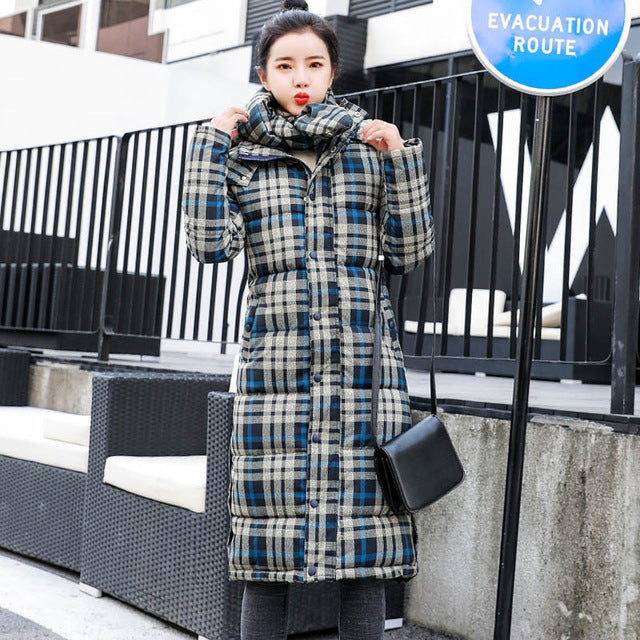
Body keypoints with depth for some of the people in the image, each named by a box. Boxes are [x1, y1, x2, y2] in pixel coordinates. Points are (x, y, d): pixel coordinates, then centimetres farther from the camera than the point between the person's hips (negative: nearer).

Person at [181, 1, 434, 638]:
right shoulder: (240, 154, 10)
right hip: (276, 361, -1)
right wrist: (212, 141, -2)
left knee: (364, 534, 1)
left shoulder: (368, 148, 13)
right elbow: (210, 244, -6)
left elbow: (410, 252, 8)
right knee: (271, 539, 0)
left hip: (364, 362, 1)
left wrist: (400, 155, 2)